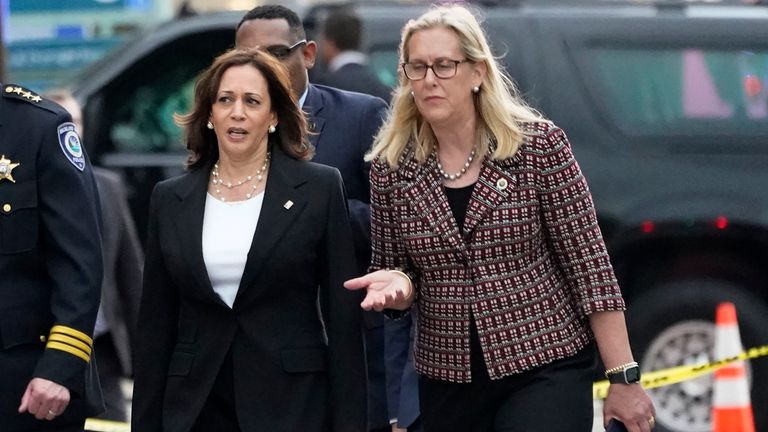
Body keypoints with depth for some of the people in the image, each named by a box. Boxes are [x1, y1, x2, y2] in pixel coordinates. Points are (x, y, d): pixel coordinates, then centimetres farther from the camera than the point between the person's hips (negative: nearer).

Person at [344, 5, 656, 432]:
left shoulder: (539, 145, -7)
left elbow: (589, 265, -7)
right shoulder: (390, 168, 1)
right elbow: (394, 270, 12)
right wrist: (394, 284, -13)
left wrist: (624, 378, -9)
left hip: (546, 367, -4)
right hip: (448, 382, 4)